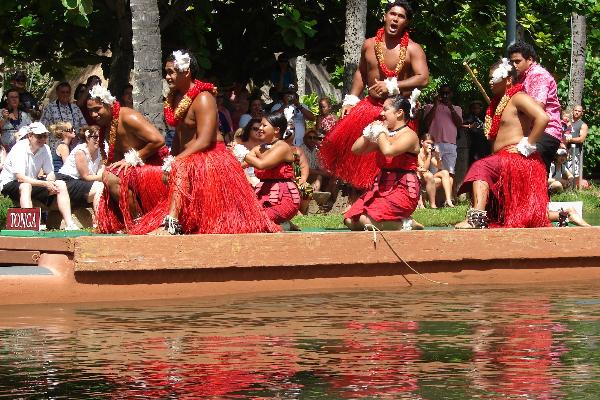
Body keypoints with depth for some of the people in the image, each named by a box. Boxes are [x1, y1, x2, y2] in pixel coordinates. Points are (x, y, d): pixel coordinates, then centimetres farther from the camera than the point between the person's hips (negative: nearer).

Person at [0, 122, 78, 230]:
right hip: (9, 184, -7)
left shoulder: (45, 149, -2)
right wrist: (45, 184, -35)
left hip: (32, 182, 7)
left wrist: (50, 183, -25)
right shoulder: (20, 148, -22)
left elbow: (50, 173, 1)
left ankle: (69, 224, -16)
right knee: (26, 186, -39)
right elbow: (20, 177, -29)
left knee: (61, 185, -9)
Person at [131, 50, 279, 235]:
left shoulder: (203, 98, -16)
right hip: (188, 160, 11)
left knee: (180, 169, -33)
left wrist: (174, 162, -24)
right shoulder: (176, 97, 10)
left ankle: (171, 224, -45)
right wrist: (172, 160, -1)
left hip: (209, 157, -11)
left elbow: (204, 141, -23)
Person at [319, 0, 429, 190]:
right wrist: (351, 100, 12)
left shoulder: (412, 49, -6)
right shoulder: (369, 45, 8)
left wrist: (392, 86, -20)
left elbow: (423, 79, -16)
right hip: (370, 106, 4)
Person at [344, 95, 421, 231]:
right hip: (382, 188, 9)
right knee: (350, 221, -4)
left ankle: (404, 224, -5)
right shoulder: (385, 135, 15)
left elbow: (388, 150, -28)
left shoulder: (409, 135, -9)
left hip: (403, 190, -9)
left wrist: (380, 132, -9)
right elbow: (356, 149, 17)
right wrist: (370, 132, 3)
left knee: (365, 221, -24)